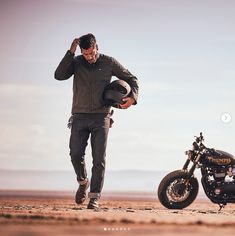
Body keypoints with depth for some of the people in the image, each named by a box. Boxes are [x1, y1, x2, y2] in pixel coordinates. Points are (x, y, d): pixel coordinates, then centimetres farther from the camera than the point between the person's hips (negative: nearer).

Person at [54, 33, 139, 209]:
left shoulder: (109, 62, 2)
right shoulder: (76, 62, 4)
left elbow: (131, 79, 10)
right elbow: (59, 75, -14)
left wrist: (132, 98, -8)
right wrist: (70, 53, -17)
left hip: (101, 117, -1)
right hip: (79, 117, 1)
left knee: (99, 158, -6)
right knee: (76, 154, -6)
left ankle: (95, 197, -4)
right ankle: (83, 182, 22)